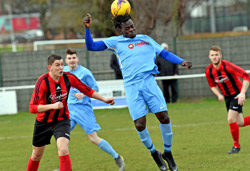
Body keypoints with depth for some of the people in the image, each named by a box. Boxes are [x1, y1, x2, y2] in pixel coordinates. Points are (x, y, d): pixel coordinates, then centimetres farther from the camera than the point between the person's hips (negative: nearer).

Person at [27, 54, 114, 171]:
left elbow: (87, 90, 5)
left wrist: (104, 99, 4)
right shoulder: (42, 81, -23)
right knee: (36, 156, 14)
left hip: (62, 120, 1)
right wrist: (52, 106, -37)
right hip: (43, 122, -1)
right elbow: (32, 108, -27)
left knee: (63, 150, -24)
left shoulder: (68, 78, -12)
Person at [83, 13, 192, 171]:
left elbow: (164, 53, 23)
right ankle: (154, 153, 16)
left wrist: (181, 61, 10)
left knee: (164, 117, -8)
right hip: (132, 87, -1)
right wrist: (87, 28, -3)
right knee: (140, 124, -10)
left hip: (149, 81, 1)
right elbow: (91, 46, 11)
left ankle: (168, 153, 13)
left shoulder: (146, 39, 19)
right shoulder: (115, 42, 13)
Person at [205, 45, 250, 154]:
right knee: (239, 123, 4)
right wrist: (219, 95, -10)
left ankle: (236, 145, 4)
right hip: (227, 96, 6)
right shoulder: (209, 71, -8)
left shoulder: (227, 66, -25)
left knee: (231, 119, -16)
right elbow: (212, 85, 10)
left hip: (237, 95, -6)